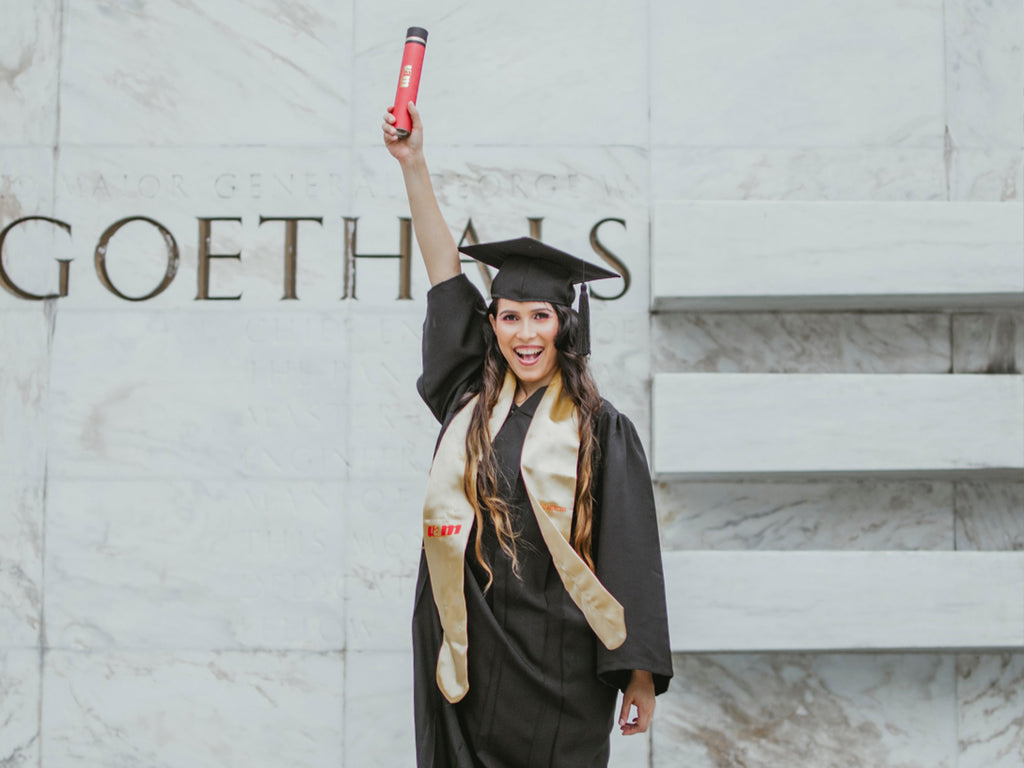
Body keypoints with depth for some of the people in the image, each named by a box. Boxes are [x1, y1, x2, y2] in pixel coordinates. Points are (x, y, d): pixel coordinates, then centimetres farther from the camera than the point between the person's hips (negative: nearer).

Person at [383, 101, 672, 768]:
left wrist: (641, 678, -9)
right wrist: (413, 163, 3)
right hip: (469, 664, 3)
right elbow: (446, 275, 5)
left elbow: (631, 563, -5)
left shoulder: (601, 429, -4)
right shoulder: (474, 403, 6)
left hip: (557, 674, -3)